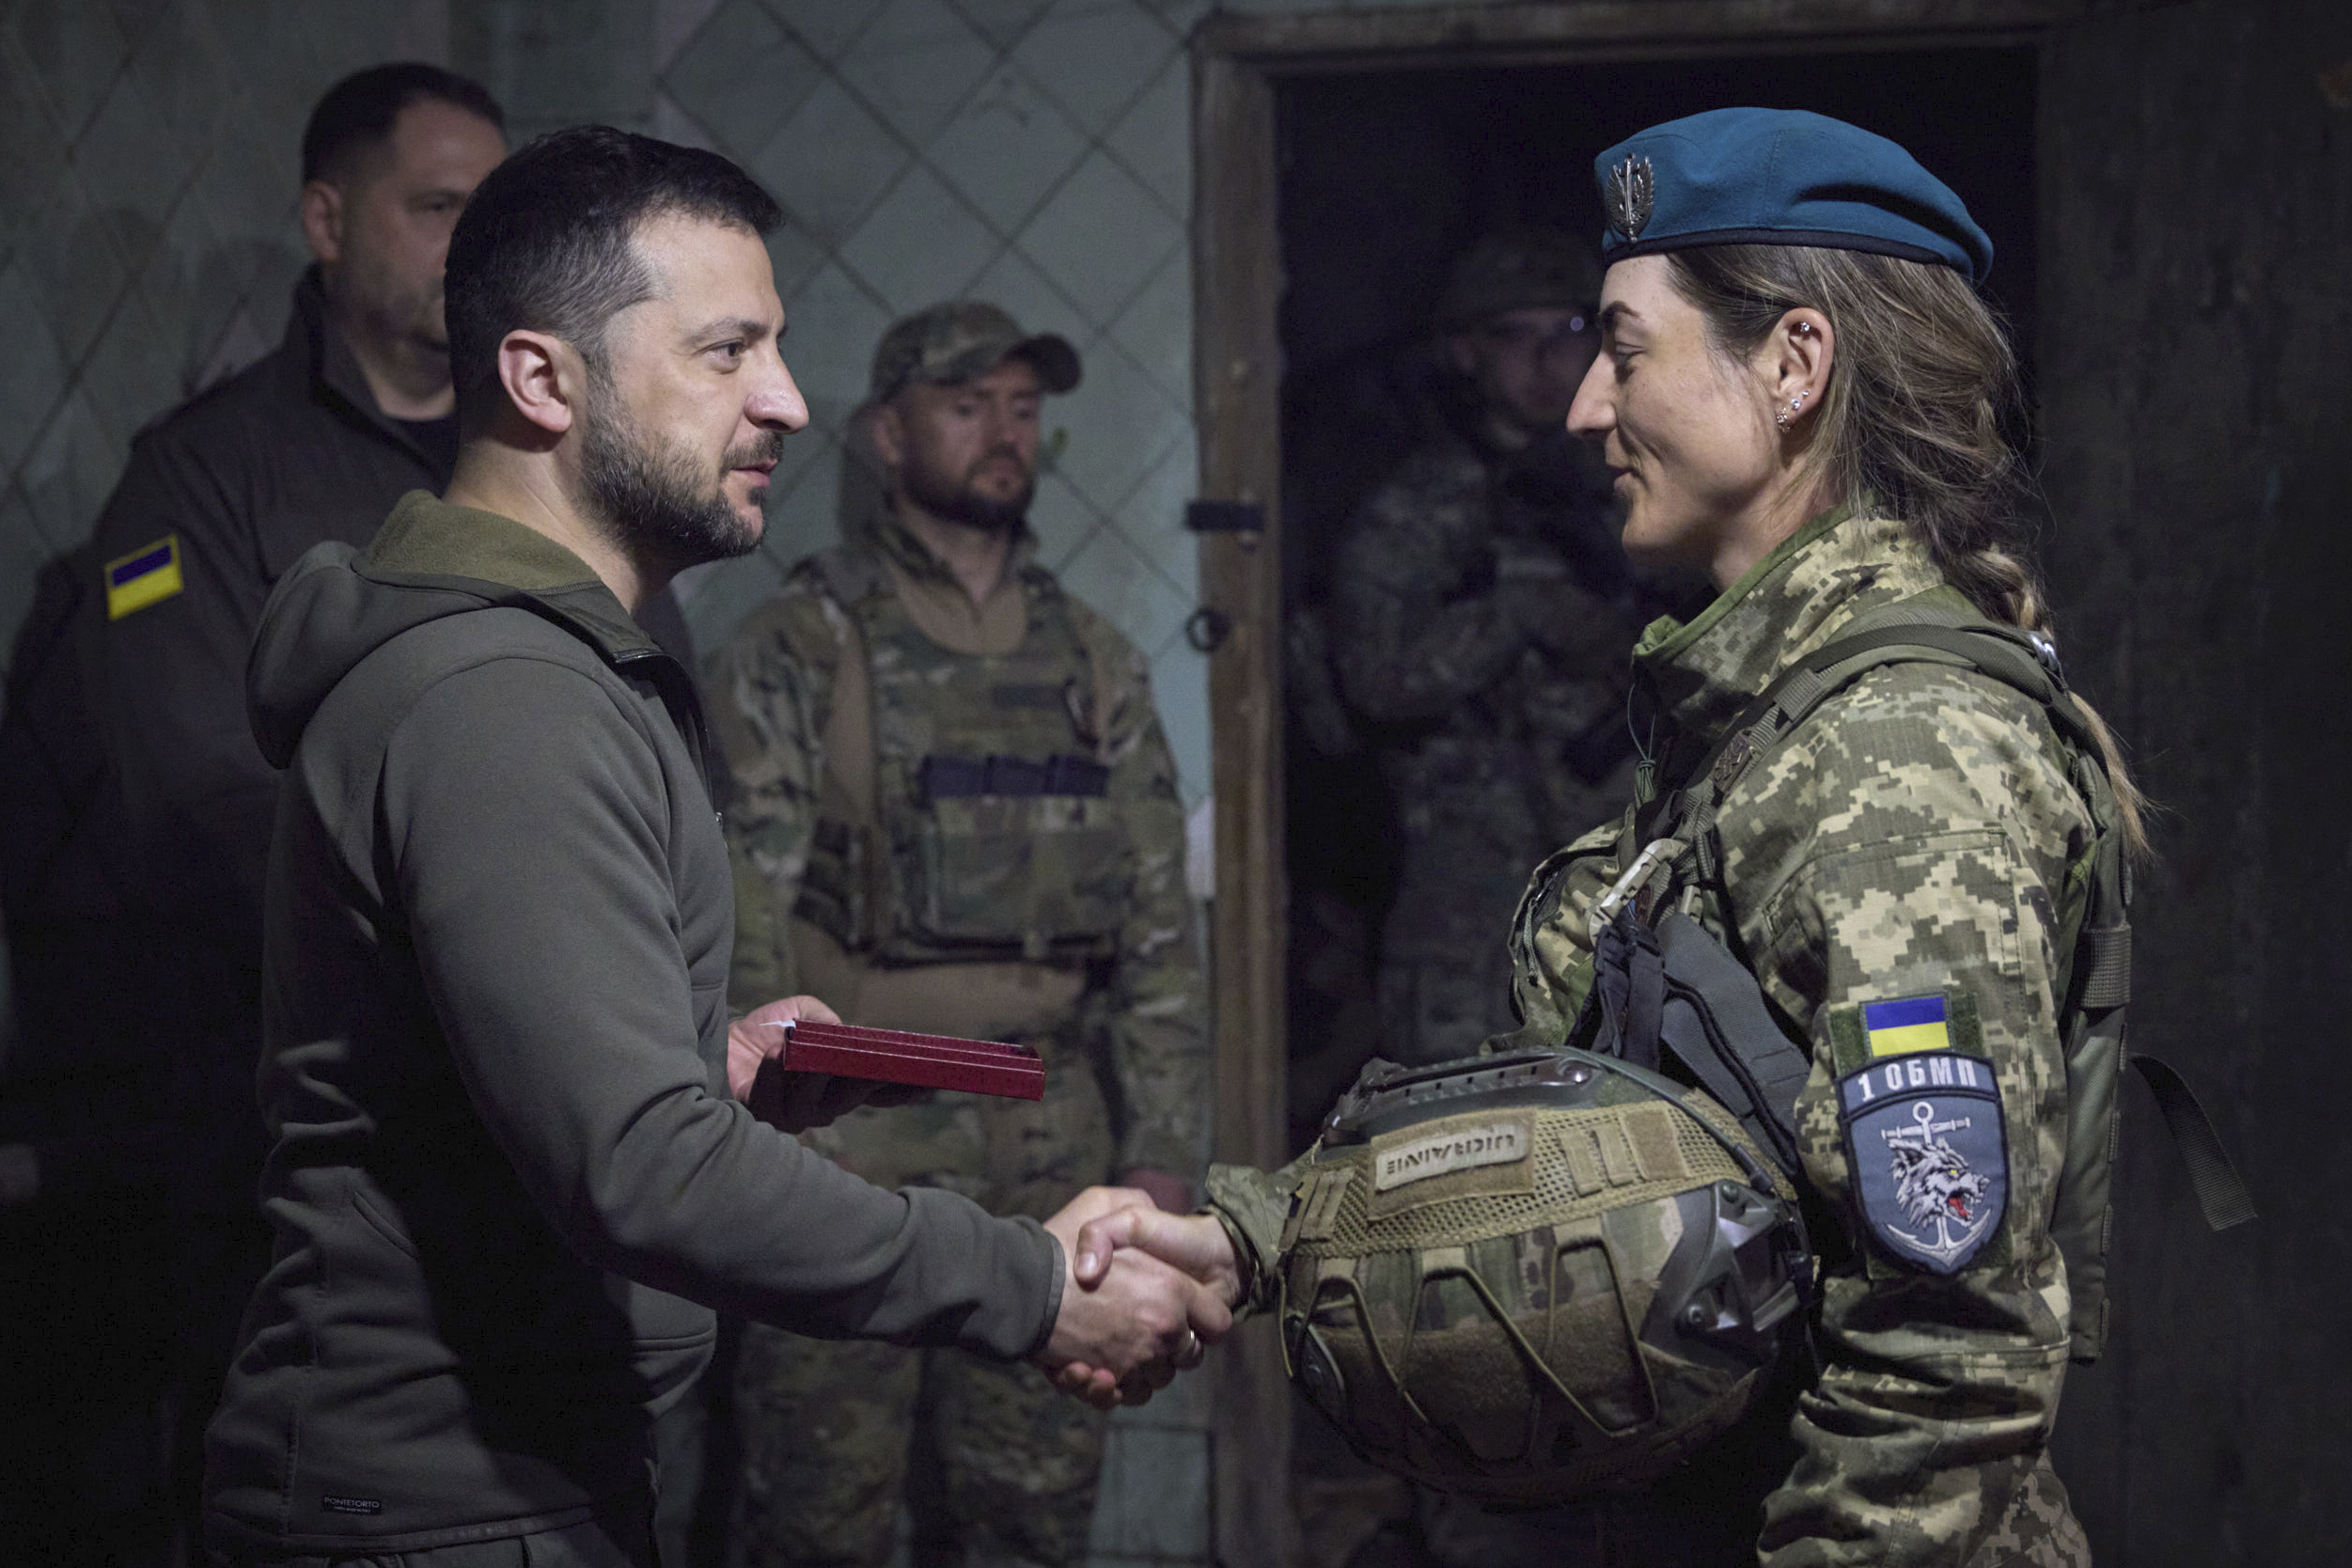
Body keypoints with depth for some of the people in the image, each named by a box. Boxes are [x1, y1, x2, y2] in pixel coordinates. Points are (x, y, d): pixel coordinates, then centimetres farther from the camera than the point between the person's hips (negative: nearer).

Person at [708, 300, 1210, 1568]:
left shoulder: (1094, 663, 12)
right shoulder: (799, 649, -2)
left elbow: (1157, 923, 12)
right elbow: (740, 915, -7)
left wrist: (1164, 1144, 6)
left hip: (1048, 1144, 4)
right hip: (853, 1142, -4)